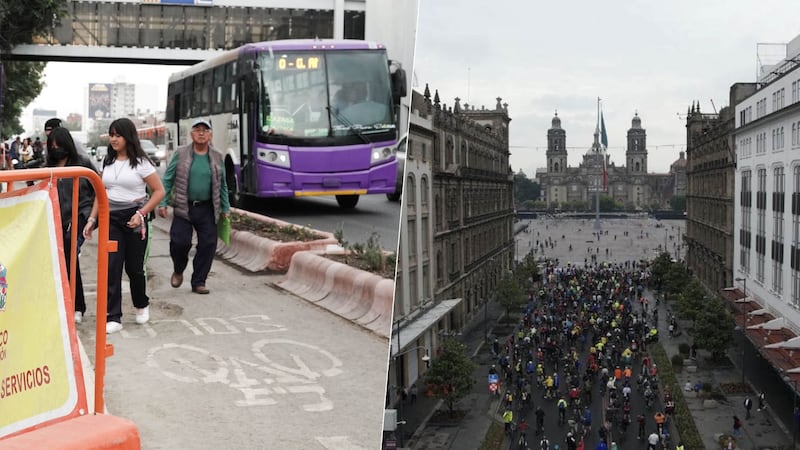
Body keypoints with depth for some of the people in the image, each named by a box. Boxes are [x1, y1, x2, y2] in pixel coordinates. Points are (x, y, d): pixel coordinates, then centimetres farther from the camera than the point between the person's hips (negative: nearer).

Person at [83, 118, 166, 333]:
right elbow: (101, 193, 16)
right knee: (111, 267, -7)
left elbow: (159, 191, -6)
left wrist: (141, 214, -15)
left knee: (133, 267, 5)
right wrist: (92, 219, 8)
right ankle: (113, 318, -5)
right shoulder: (108, 162, 10)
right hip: (111, 218, 4)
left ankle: (142, 305, 34)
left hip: (133, 219, -4)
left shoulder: (140, 162, -5)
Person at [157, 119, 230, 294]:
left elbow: (222, 185, 14)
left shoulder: (217, 157, 8)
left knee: (208, 244, -1)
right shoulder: (181, 153, 1)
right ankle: (178, 271, 21)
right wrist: (162, 203, -4)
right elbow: (168, 179, 2)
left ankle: (198, 282, 11)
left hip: (207, 210, 2)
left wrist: (225, 208, 12)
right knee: (180, 242, -9)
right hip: (183, 208, -2)